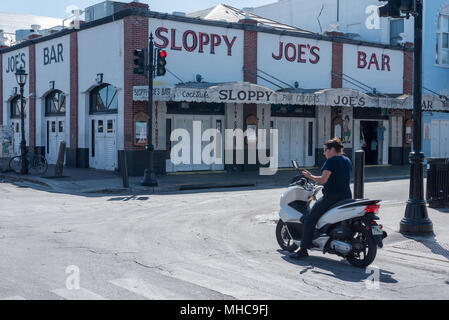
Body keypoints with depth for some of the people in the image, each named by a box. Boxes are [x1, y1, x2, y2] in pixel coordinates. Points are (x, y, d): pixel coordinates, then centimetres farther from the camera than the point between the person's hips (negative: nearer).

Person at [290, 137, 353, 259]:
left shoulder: (331, 161, -11)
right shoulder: (348, 161, 14)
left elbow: (323, 179, -18)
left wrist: (310, 176, -5)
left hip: (331, 197, -8)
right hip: (347, 197, 8)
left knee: (310, 219, 0)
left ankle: (303, 249, -3)